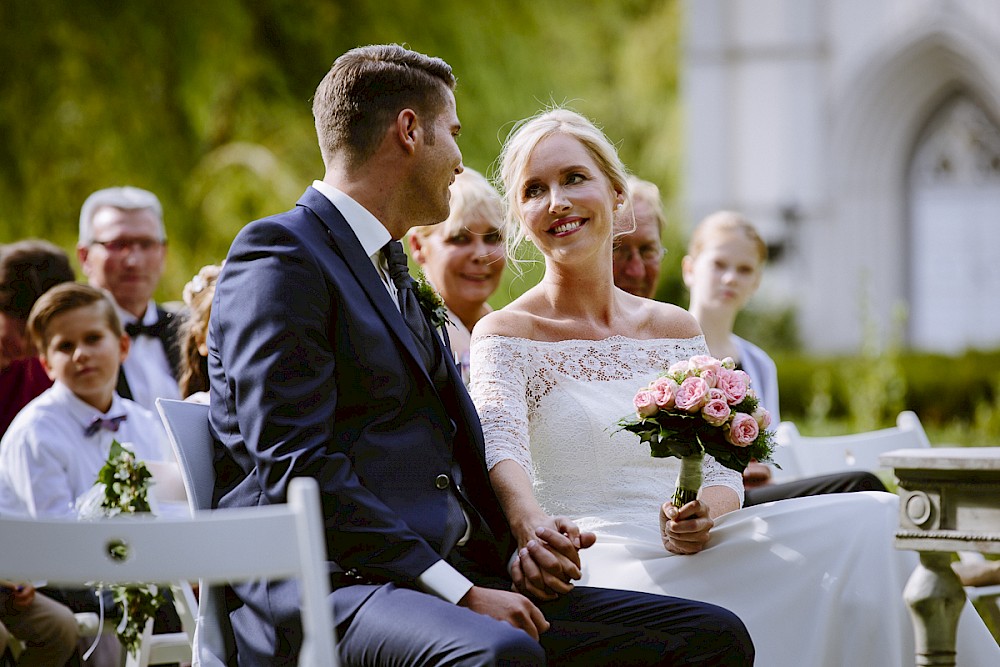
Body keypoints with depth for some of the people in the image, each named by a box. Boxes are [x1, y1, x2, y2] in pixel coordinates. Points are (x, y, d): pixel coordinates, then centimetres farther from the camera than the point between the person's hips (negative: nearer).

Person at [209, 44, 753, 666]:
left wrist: (515, 547, 5)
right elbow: (297, 469, -15)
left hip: (452, 577, 9)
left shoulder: (391, 272, 27)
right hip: (334, 588, -9)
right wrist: (460, 592, -18)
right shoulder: (279, 254, -4)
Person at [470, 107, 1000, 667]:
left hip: (689, 552, 5)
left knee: (871, 522, -19)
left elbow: (724, 472, 12)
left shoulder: (677, 329, 18)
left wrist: (703, 512, -13)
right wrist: (530, 522, -41)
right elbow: (501, 440, -18)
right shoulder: (506, 336, 3)